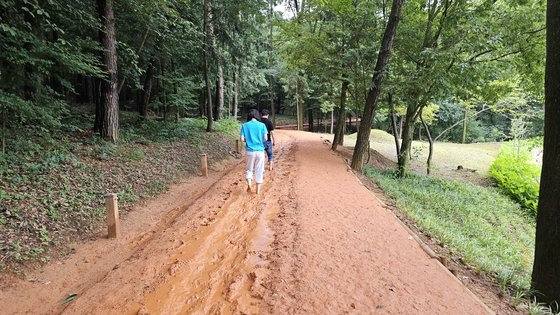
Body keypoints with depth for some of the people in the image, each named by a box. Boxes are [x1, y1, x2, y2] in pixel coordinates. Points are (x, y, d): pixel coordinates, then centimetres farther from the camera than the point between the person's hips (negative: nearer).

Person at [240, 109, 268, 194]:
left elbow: (242, 139, -5)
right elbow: (265, 138, -5)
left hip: (250, 151, 0)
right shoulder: (262, 125, 0)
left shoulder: (245, 125, 1)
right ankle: (258, 190, 15)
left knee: (249, 169, 17)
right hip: (260, 151, 0)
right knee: (259, 170, 10)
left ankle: (249, 184, -4)